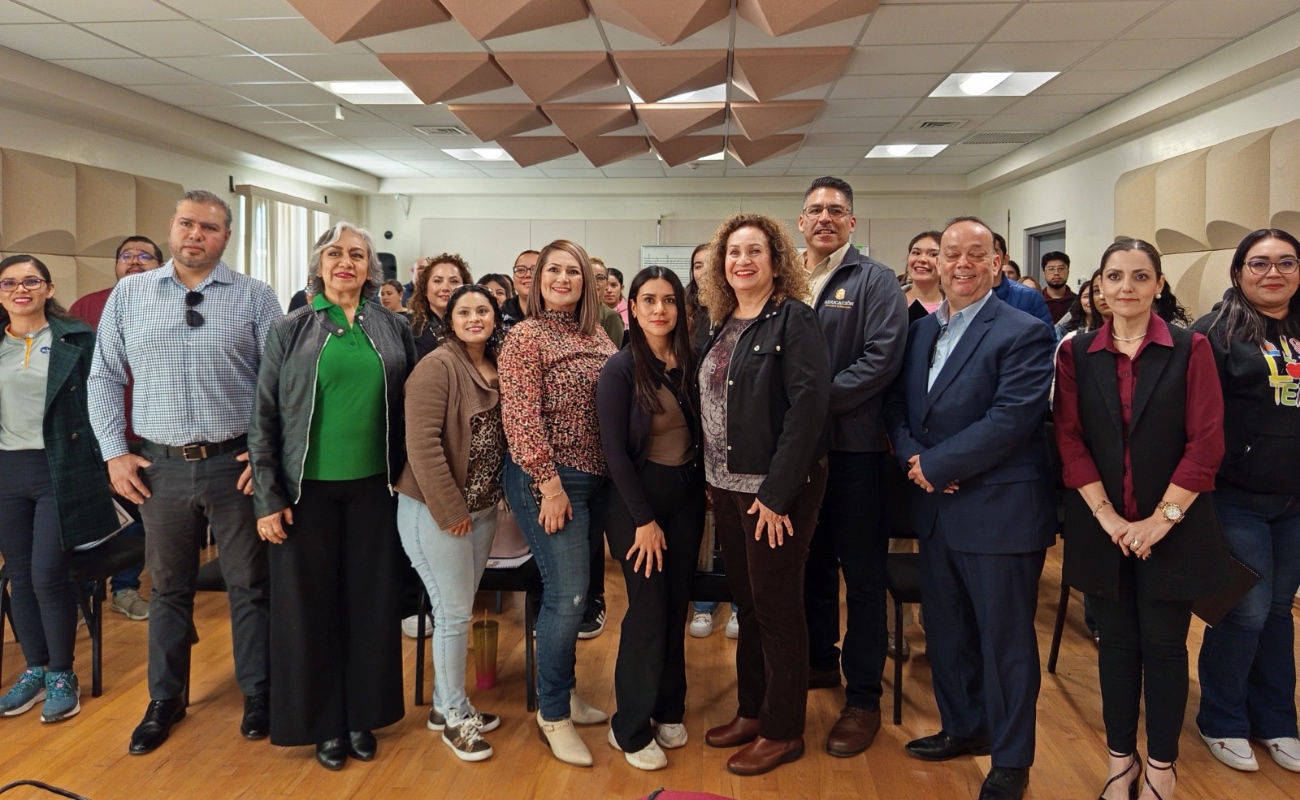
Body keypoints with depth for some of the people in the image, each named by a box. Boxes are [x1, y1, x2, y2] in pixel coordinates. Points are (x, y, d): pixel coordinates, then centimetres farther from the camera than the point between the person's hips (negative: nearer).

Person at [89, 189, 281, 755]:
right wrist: (115, 453, 2)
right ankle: (165, 700, 31)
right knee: (168, 588, 15)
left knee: (249, 584, 8)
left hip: (235, 463, -2)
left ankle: (258, 693, 25)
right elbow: (105, 378, 9)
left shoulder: (254, 297, -1)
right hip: (159, 467, 2)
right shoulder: (129, 295, 6)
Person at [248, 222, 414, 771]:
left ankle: (363, 715, 26)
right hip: (308, 488, -1)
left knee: (369, 601, 9)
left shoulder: (394, 329, 4)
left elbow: (409, 408, 8)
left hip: (372, 487, 2)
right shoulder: (290, 331, -1)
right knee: (311, 603, 6)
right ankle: (322, 722, 23)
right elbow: (263, 418, -2)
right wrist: (267, 499, -7)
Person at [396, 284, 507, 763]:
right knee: (454, 613, 1)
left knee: (460, 610, 16)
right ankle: (453, 715, 19)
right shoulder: (437, 367, -16)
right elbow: (422, 444, -21)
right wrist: (451, 510, -19)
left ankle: (447, 704, 31)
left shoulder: (499, 368, 7)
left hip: (483, 509, 7)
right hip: (437, 512, -7)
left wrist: (485, 501, 6)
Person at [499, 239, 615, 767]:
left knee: (568, 591, 16)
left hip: (594, 479, 7)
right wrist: (550, 483, -19)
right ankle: (553, 713, 11)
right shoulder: (526, 336, -9)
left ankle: (565, 693, 32)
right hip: (548, 479, -7)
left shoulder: (598, 337, 11)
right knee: (568, 594, -6)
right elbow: (521, 417, -15)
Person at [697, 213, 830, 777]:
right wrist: (713, 479, 6)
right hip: (726, 484, 7)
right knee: (745, 602, 16)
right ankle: (751, 712, 31)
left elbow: (810, 403, -19)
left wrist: (777, 492, -21)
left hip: (774, 488, -7)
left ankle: (783, 731, 19)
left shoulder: (794, 318, -11)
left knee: (777, 606, 3)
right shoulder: (723, 325, 11)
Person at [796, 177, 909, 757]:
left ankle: (863, 697, 13)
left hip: (854, 447, -5)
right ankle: (820, 661, 35)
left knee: (861, 573, 3)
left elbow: (882, 357, -15)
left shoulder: (874, 282, -2)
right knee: (810, 560, 16)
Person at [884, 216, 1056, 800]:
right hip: (936, 509, 7)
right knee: (945, 629, 19)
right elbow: (897, 406, 9)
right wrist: (912, 457, -10)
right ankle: (963, 726, 40)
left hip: (999, 512, -7)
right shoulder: (920, 331, 11)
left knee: (1005, 639, 7)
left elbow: (1011, 419, -20)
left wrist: (934, 466, -17)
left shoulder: (1023, 334, -11)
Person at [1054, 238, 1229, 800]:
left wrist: (1161, 518, -13)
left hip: (1173, 528, -1)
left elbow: (1206, 443, -7)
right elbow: (1070, 441, -3)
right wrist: (1109, 518, -11)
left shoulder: (1190, 349, -3)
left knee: (1164, 644, 7)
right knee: (1116, 642, 11)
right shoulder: (1076, 354, 1)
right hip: (1102, 528, 1)